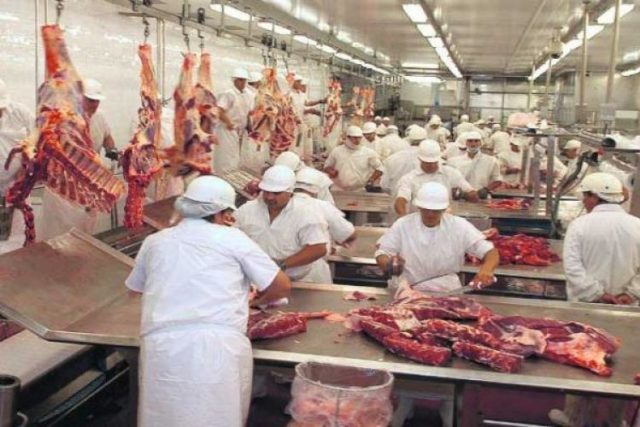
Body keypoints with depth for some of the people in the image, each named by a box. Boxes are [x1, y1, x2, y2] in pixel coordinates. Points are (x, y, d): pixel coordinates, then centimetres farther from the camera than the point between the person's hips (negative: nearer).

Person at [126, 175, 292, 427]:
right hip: (219, 345, -2)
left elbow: (135, 288, 37)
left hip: (162, 347, 3)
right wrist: (257, 301, 33)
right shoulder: (232, 238, 10)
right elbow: (282, 287, 13)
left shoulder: (154, 242, 19)